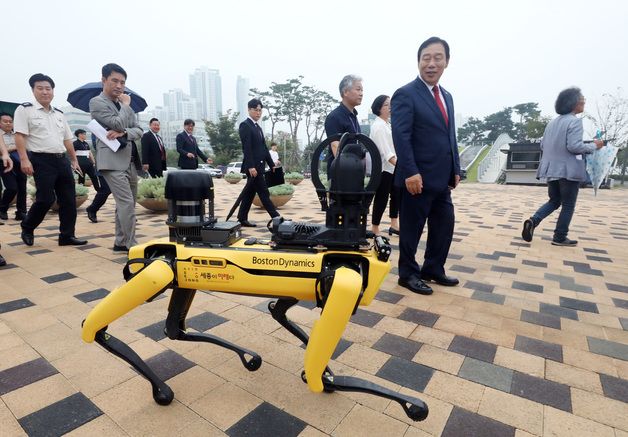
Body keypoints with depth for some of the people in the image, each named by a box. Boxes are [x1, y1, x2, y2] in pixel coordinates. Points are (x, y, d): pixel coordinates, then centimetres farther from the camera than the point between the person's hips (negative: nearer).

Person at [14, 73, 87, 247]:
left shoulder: (59, 114, 19)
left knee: (69, 200, 3)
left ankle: (67, 236, 11)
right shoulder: (25, 110, 0)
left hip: (62, 160, 6)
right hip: (42, 161, -6)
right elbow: (19, 136, -8)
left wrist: (74, 160, 18)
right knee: (46, 199, -9)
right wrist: (24, 160, -18)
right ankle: (27, 228, 18)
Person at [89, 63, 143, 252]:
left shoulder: (125, 105, 21)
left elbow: (139, 131, 10)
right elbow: (118, 124, -15)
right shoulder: (97, 102, -1)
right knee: (126, 203, -15)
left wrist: (123, 132, -10)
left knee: (125, 203, 12)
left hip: (131, 161, 8)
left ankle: (120, 242, 22)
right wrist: (126, 105, 0)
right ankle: (132, 245, -10)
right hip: (112, 160, -8)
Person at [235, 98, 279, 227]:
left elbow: (264, 148, 19)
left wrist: (272, 165, 15)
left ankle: (242, 219, 17)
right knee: (264, 193, -6)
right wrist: (251, 166, -25)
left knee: (249, 193, 11)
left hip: (259, 166, 9)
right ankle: (277, 218, -4)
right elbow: (246, 148, -17)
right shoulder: (245, 125, -7)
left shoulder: (258, 127, 20)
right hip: (252, 166, -9)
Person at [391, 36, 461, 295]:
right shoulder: (406, 94, -7)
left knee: (444, 226, 15)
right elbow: (400, 136, -17)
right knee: (411, 229, 4)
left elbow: (450, 137, 20)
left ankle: (433, 270, 31)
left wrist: (455, 169, 14)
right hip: (418, 178, -8)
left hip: (442, 179, 8)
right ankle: (408, 274, 20)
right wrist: (411, 173, -24)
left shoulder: (447, 96, 18)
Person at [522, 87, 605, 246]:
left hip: (552, 169, 7)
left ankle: (533, 221, -5)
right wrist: (594, 145, -4)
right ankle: (559, 238, 10)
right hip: (568, 169, -7)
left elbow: (543, 145, 14)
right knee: (568, 205, 5)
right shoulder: (575, 121, -12)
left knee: (554, 201, 17)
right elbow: (574, 146, -19)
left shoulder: (553, 122, 11)